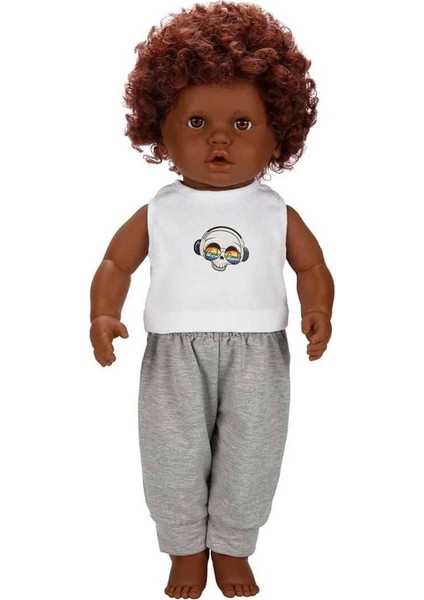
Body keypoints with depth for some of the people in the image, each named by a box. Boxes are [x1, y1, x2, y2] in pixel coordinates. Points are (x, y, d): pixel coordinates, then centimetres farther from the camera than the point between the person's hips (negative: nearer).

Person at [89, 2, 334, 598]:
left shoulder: (276, 213, 4)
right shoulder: (158, 213, 3)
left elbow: (313, 266, 9)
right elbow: (115, 263, 7)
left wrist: (318, 313, -11)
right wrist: (104, 316, -11)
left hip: (256, 352, 0)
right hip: (176, 352, 0)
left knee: (250, 457, 9)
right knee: (173, 458, 8)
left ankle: (232, 548, 32)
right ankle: (186, 548, 31)